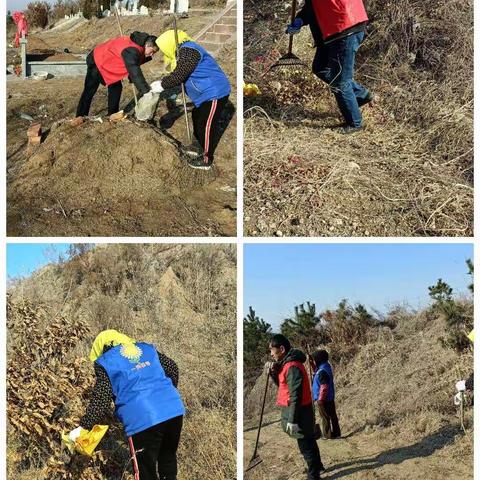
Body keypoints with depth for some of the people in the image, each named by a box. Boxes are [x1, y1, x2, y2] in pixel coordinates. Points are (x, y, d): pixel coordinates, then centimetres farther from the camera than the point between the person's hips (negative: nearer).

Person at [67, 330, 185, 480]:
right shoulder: (147, 349, 22)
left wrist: (84, 426, 0)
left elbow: (101, 400, -2)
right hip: (174, 410, 5)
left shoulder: (106, 363, 7)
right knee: (168, 457, 28)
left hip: (143, 421, -5)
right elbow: (172, 368, 26)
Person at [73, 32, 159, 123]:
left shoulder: (138, 46, -6)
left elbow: (133, 68, 7)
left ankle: (112, 114, 14)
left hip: (109, 61, 9)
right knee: (90, 89, -4)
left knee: (116, 87, 6)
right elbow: (135, 73, -44)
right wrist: (146, 91, -46)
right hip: (97, 61, -9)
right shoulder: (131, 50, -37)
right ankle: (80, 115, 4)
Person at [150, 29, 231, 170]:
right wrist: (162, 83, 9)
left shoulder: (188, 51, -19)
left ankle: (206, 160, 6)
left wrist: (162, 85, -12)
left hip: (214, 94, -11)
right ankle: (201, 146, 42)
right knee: (197, 118, 24)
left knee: (206, 125, -4)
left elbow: (179, 75, -24)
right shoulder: (184, 52, 15)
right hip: (207, 94, 11)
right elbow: (180, 76, 18)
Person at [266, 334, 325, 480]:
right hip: (301, 410, 10)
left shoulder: (292, 367, -23)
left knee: (305, 444, 2)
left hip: (299, 411, -10)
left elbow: (295, 395, -25)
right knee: (308, 441, 24)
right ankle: (317, 466, 39)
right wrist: (273, 371, 0)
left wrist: (292, 420, -24)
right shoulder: (287, 363, 8)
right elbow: (281, 384, 19)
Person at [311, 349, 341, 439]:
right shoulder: (326, 366, 7)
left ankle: (326, 434, 6)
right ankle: (336, 433, 21)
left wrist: (320, 399, -20)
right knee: (332, 416, 14)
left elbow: (324, 387, -25)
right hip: (330, 398, 10)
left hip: (323, 399, -10)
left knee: (324, 417, 0)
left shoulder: (322, 371, -23)